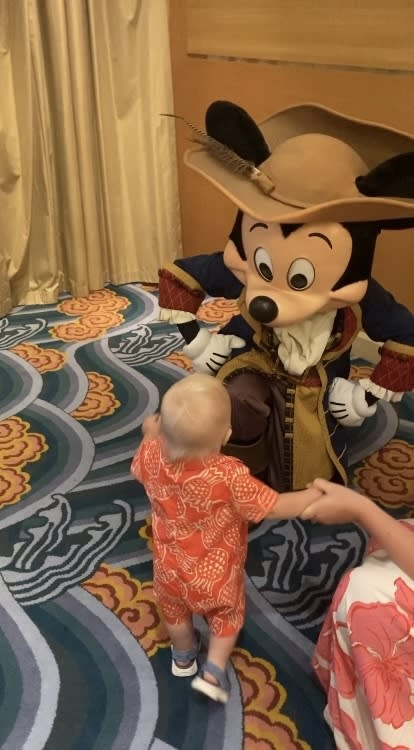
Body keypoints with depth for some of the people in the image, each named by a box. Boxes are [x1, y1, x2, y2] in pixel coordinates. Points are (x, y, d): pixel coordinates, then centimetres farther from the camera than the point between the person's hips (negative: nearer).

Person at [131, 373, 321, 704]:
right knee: (227, 616, 30)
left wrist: (151, 435, 14)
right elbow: (276, 507, -28)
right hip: (216, 576, -4)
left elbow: (138, 469, -1)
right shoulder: (229, 476, -40)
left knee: (176, 613, 34)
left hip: (170, 569, 4)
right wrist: (318, 493, -15)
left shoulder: (152, 455, -27)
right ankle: (213, 673, 33)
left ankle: (183, 657, 58)